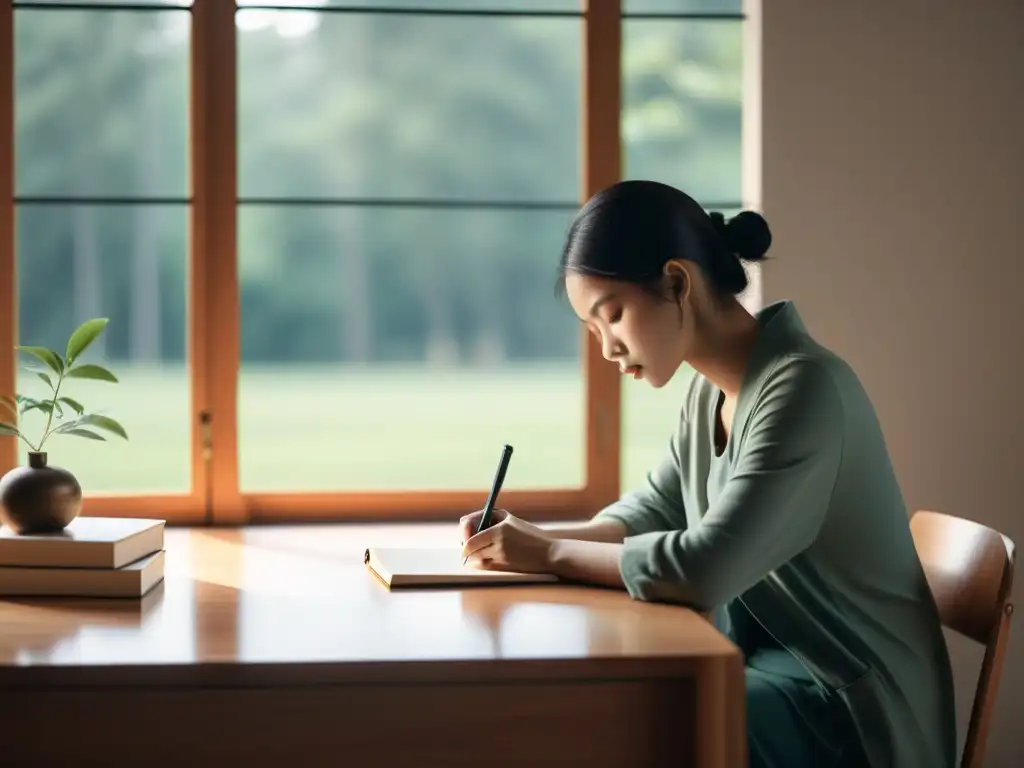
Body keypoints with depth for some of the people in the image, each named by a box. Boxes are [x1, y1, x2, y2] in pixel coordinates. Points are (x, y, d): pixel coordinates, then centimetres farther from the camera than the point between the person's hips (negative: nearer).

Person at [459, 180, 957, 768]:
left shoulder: (804, 387, -24)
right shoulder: (710, 391, 4)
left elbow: (703, 567, -31)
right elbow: (655, 509, 15)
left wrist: (550, 554, -18)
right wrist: (535, 538, -3)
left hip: (848, 703, -8)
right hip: (768, 659, 8)